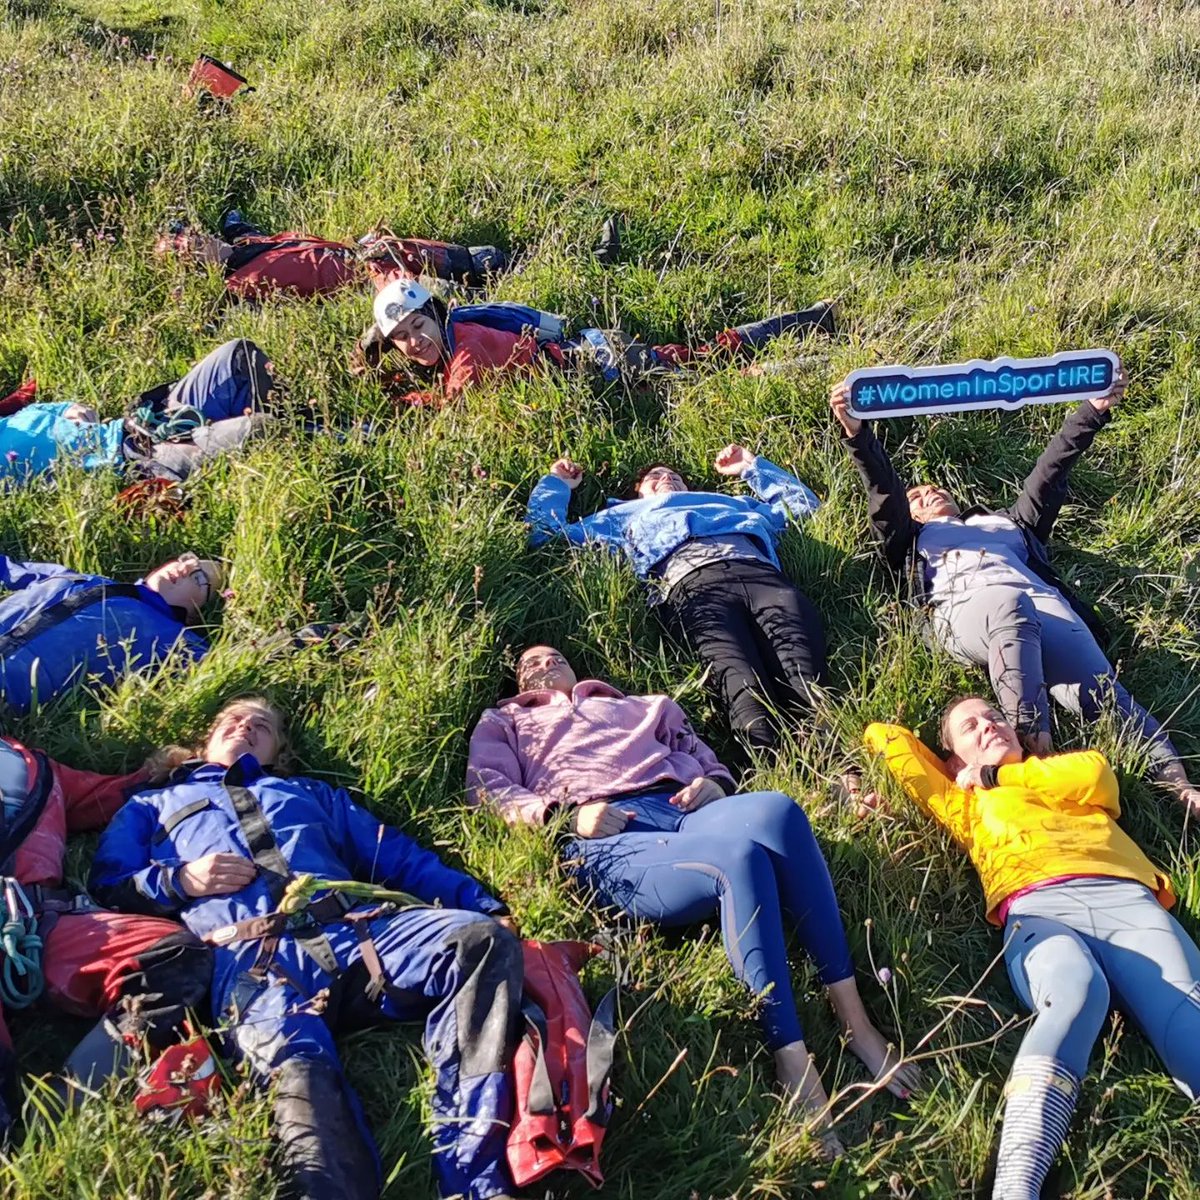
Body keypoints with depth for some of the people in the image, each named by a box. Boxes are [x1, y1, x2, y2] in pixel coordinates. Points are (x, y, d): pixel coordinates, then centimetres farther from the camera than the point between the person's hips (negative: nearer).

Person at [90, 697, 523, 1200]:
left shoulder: (310, 793, 40)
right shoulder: (154, 805, 39)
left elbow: (400, 856, 28)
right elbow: (108, 885, 25)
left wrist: (486, 905, 13)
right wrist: (180, 880, 3)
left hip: (359, 926, 2)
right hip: (250, 956, -2)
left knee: (483, 940, -29)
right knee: (297, 1070, -38)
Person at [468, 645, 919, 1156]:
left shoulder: (640, 708, 42)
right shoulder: (505, 722, 33)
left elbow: (708, 762, 34)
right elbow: (488, 790, 13)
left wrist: (714, 783, 7)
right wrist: (569, 813, -6)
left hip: (689, 812, 4)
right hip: (608, 839, -3)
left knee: (776, 809, -34)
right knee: (740, 855, -37)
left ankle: (854, 1020, -32)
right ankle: (797, 1074, -42)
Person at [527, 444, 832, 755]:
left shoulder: (731, 502, 47)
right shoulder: (626, 514, 43)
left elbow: (804, 504, 51)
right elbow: (544, 532, 41)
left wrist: (751, 466, 53)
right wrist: (557, 483, 50)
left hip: (759, 569, 3)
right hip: (690, 580, -2)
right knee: (740, 679, -37)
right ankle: (767, 751, -61)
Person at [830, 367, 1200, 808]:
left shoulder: (1008, 522, 44)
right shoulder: (912, 538, 36)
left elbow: (1049, 475, 35)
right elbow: (883, 491, 21)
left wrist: (1093, 411, 25)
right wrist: (857, 432, 4)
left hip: (1042, 598, 3)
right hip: (965, 602, -3)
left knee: (1097, 686, -27)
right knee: (1010, 614, -42)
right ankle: (1036, 750, -54)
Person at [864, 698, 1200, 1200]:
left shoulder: (1068, 768, 40)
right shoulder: (967, 802, 38)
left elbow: (1094, 774, 15)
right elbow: (885, 737, 39)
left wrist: (997, 774, 24)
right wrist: (974, 780, 46)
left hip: (1125, 896, 2)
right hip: (1036, 908, -2)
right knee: (1075, 991, -38)